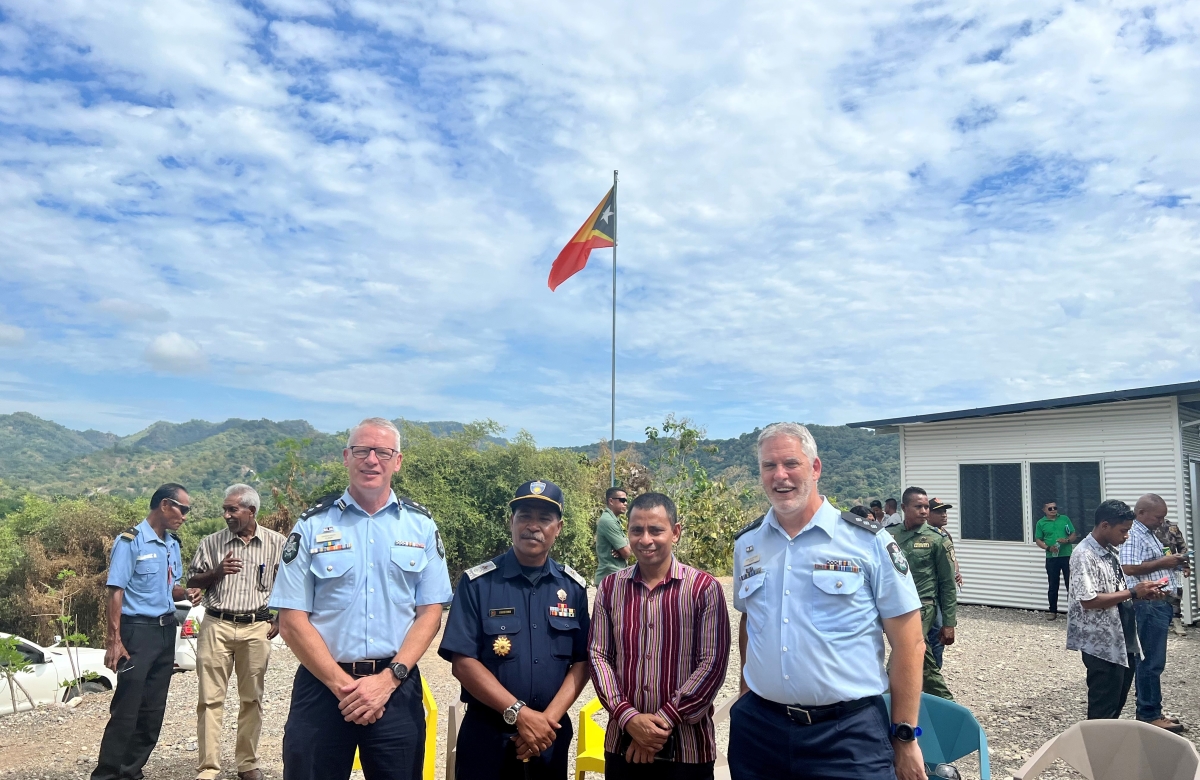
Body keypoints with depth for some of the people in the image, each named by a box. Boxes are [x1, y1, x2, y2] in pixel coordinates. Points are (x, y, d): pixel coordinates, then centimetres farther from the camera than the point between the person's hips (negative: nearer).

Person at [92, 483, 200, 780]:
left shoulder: (173, 544, 11)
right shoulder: (130, 541, -12)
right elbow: (116, 591, -15)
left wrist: (187, 594, -3)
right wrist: (114, 641, -20)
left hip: (166, 630, 8)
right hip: (138, 631, -7)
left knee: (154, 708, 12)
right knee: (126, 708, -4)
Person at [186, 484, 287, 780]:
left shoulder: (276, 543, 1)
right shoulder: (211, 542, 4)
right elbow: (192, 582, 9)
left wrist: (279, 619, 1)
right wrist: (217, 572, -10)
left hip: (256, 627, 0)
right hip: (216, 625, 1)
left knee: (252, 698, 8)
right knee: (211, 698, 1)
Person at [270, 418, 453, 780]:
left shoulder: (420, 525, 3)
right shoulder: (313, 524, 0)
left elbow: (430, 613, 1)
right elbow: (292, 621, -2)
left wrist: (388, 679, -11)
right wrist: (342, 684, -11)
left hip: (397, 688, 1)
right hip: (322, 686, -1)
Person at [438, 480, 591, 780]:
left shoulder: (574, 587, 0)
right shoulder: (477, 583, -9)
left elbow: (581, 662, 0)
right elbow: (463, 662, -12)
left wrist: (548, 718, -13)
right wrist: (519, 713, -17)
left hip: (551, 734, 2)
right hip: (486, 734, -2)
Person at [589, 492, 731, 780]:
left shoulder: (704, 589, -6)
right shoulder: (610, 588, 3)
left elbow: (713, 664, -10)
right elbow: (598, 656, 0)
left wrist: (664, 720, -14)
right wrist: (628, 717, -12)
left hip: (687, 746, -2)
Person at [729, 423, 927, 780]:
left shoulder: (868, 541, -6)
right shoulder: (746, 543, 5)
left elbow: (909, 642, -4)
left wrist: (905, 737, -5)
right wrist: (747, 696, 13)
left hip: (849, 734, -3)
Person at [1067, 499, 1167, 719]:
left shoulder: (1111, 551, 10)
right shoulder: (1085, 555, -19)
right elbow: (1088, 600, -25)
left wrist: (1143, 594, 0)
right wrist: (1133, 592, -21)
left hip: (1122, 641, 9)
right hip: (1102, 645, -9)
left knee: (1116, 705, 19)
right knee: (1102, 710, 2)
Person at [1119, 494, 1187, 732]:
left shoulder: (1148, 534, 17)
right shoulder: (1133, 536, -15)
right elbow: (1129, 568, -27)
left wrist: (1171, 564, 9)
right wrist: (1163, 562, -20)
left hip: (1161, 603, 10)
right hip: (1149, 605, -10)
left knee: (1151, 661, 15)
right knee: (1152, 662, -5)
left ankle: (1149, 711, 22)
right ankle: (1149, 716, 2)